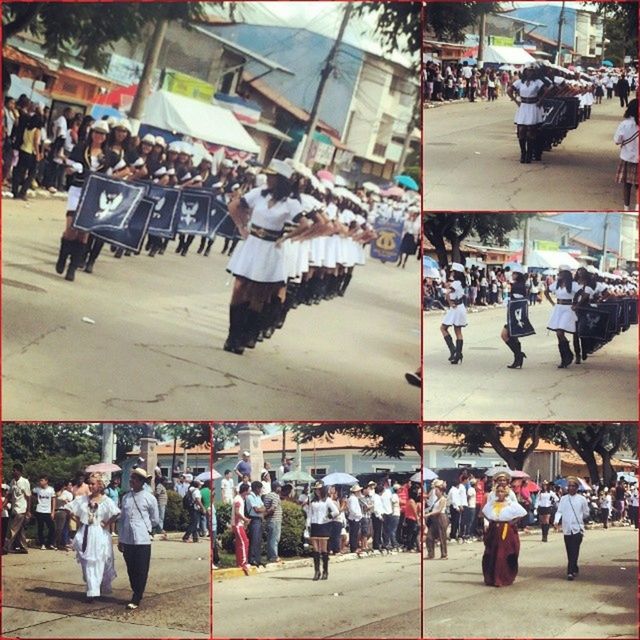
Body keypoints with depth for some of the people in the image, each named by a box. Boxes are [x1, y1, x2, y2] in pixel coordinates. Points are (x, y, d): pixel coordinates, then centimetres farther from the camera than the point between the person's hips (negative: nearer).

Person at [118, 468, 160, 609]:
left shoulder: (149, 498, -4)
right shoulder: (125, 497, 8)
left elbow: (155, 521, 4)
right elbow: (122, 519, 15)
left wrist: (143, 527, 10)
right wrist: (120, 539, 15)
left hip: (142, 540, -4)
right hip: (127, 540, 5)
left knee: (141, 571, -1)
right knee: (131, 570, 10)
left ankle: (136, 599, 4)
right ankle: (137, 594, 23)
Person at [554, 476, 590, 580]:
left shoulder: (581, 499, 1)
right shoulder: (563, 499, 6)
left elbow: (586, 514, 9)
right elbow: (559, 511, 1)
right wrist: (556, 521, -14)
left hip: (577, 528, -3)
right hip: (567, 529, 3)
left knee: (574, 551, -11)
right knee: (569, 551, 9)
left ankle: (570, 572, -13)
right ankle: (575, 569, 24)